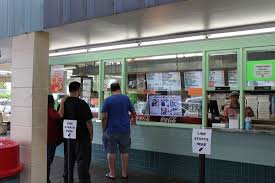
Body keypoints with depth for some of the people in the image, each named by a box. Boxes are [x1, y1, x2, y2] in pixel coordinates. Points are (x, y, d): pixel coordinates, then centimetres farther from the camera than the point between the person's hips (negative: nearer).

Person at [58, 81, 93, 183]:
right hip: (81, 136, -6)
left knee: (68, 160, 17)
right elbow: (88, 121, -14)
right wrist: (91, 134, -4)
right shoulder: (82, 104, -17)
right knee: (82, 160, 3)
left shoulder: (63, 102, 0)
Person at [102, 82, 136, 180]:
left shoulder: (108, 100, -6)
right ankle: (124, 173, 20)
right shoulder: (126, 98, 2)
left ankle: (112, 173, 18)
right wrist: (133, 120, 30)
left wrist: (104, 129, 0)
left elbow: (104, 117, -11)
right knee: (125, 152, 11)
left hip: (111, 130, -2)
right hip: (125, 130, 2)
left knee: (111, 152, 9)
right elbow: (133, 112, 10)